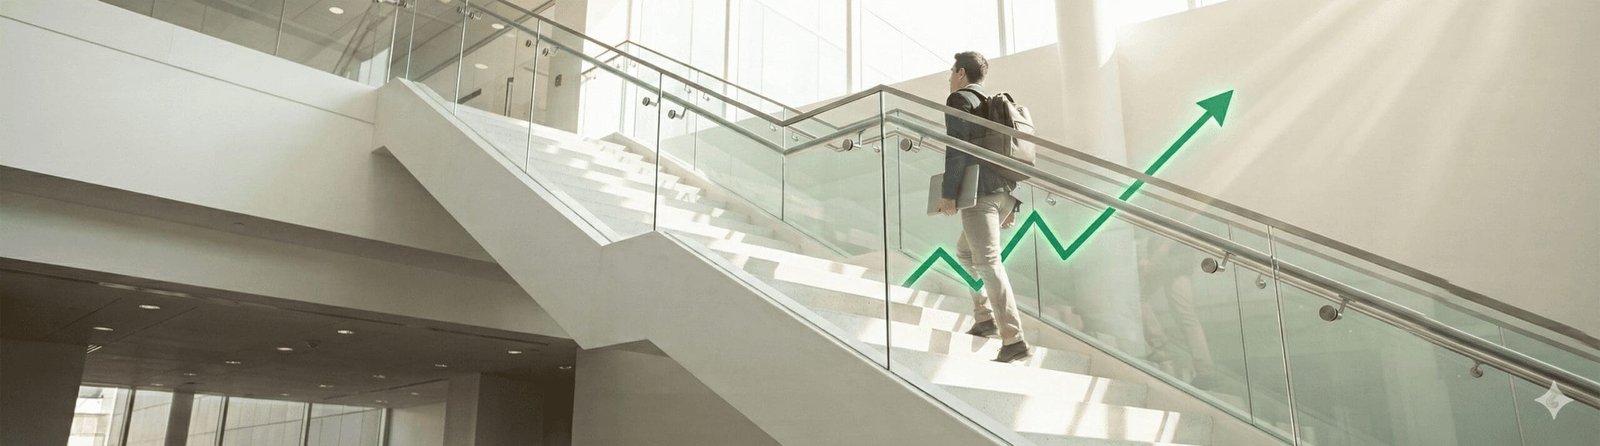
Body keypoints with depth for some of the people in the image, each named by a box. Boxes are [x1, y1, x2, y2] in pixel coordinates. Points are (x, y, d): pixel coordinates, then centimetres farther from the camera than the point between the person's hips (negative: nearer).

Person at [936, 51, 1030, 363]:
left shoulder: (960, 99, 2)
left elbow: (957, 147, -13)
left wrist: (947, 193, -16)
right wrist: (1012, 204, 24)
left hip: (980, 191, -9)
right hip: (1004, 192, 9)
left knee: (987, 261, -13)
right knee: (964, 251, 23)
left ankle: (1014, 340, -21)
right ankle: (985, 319, 19)